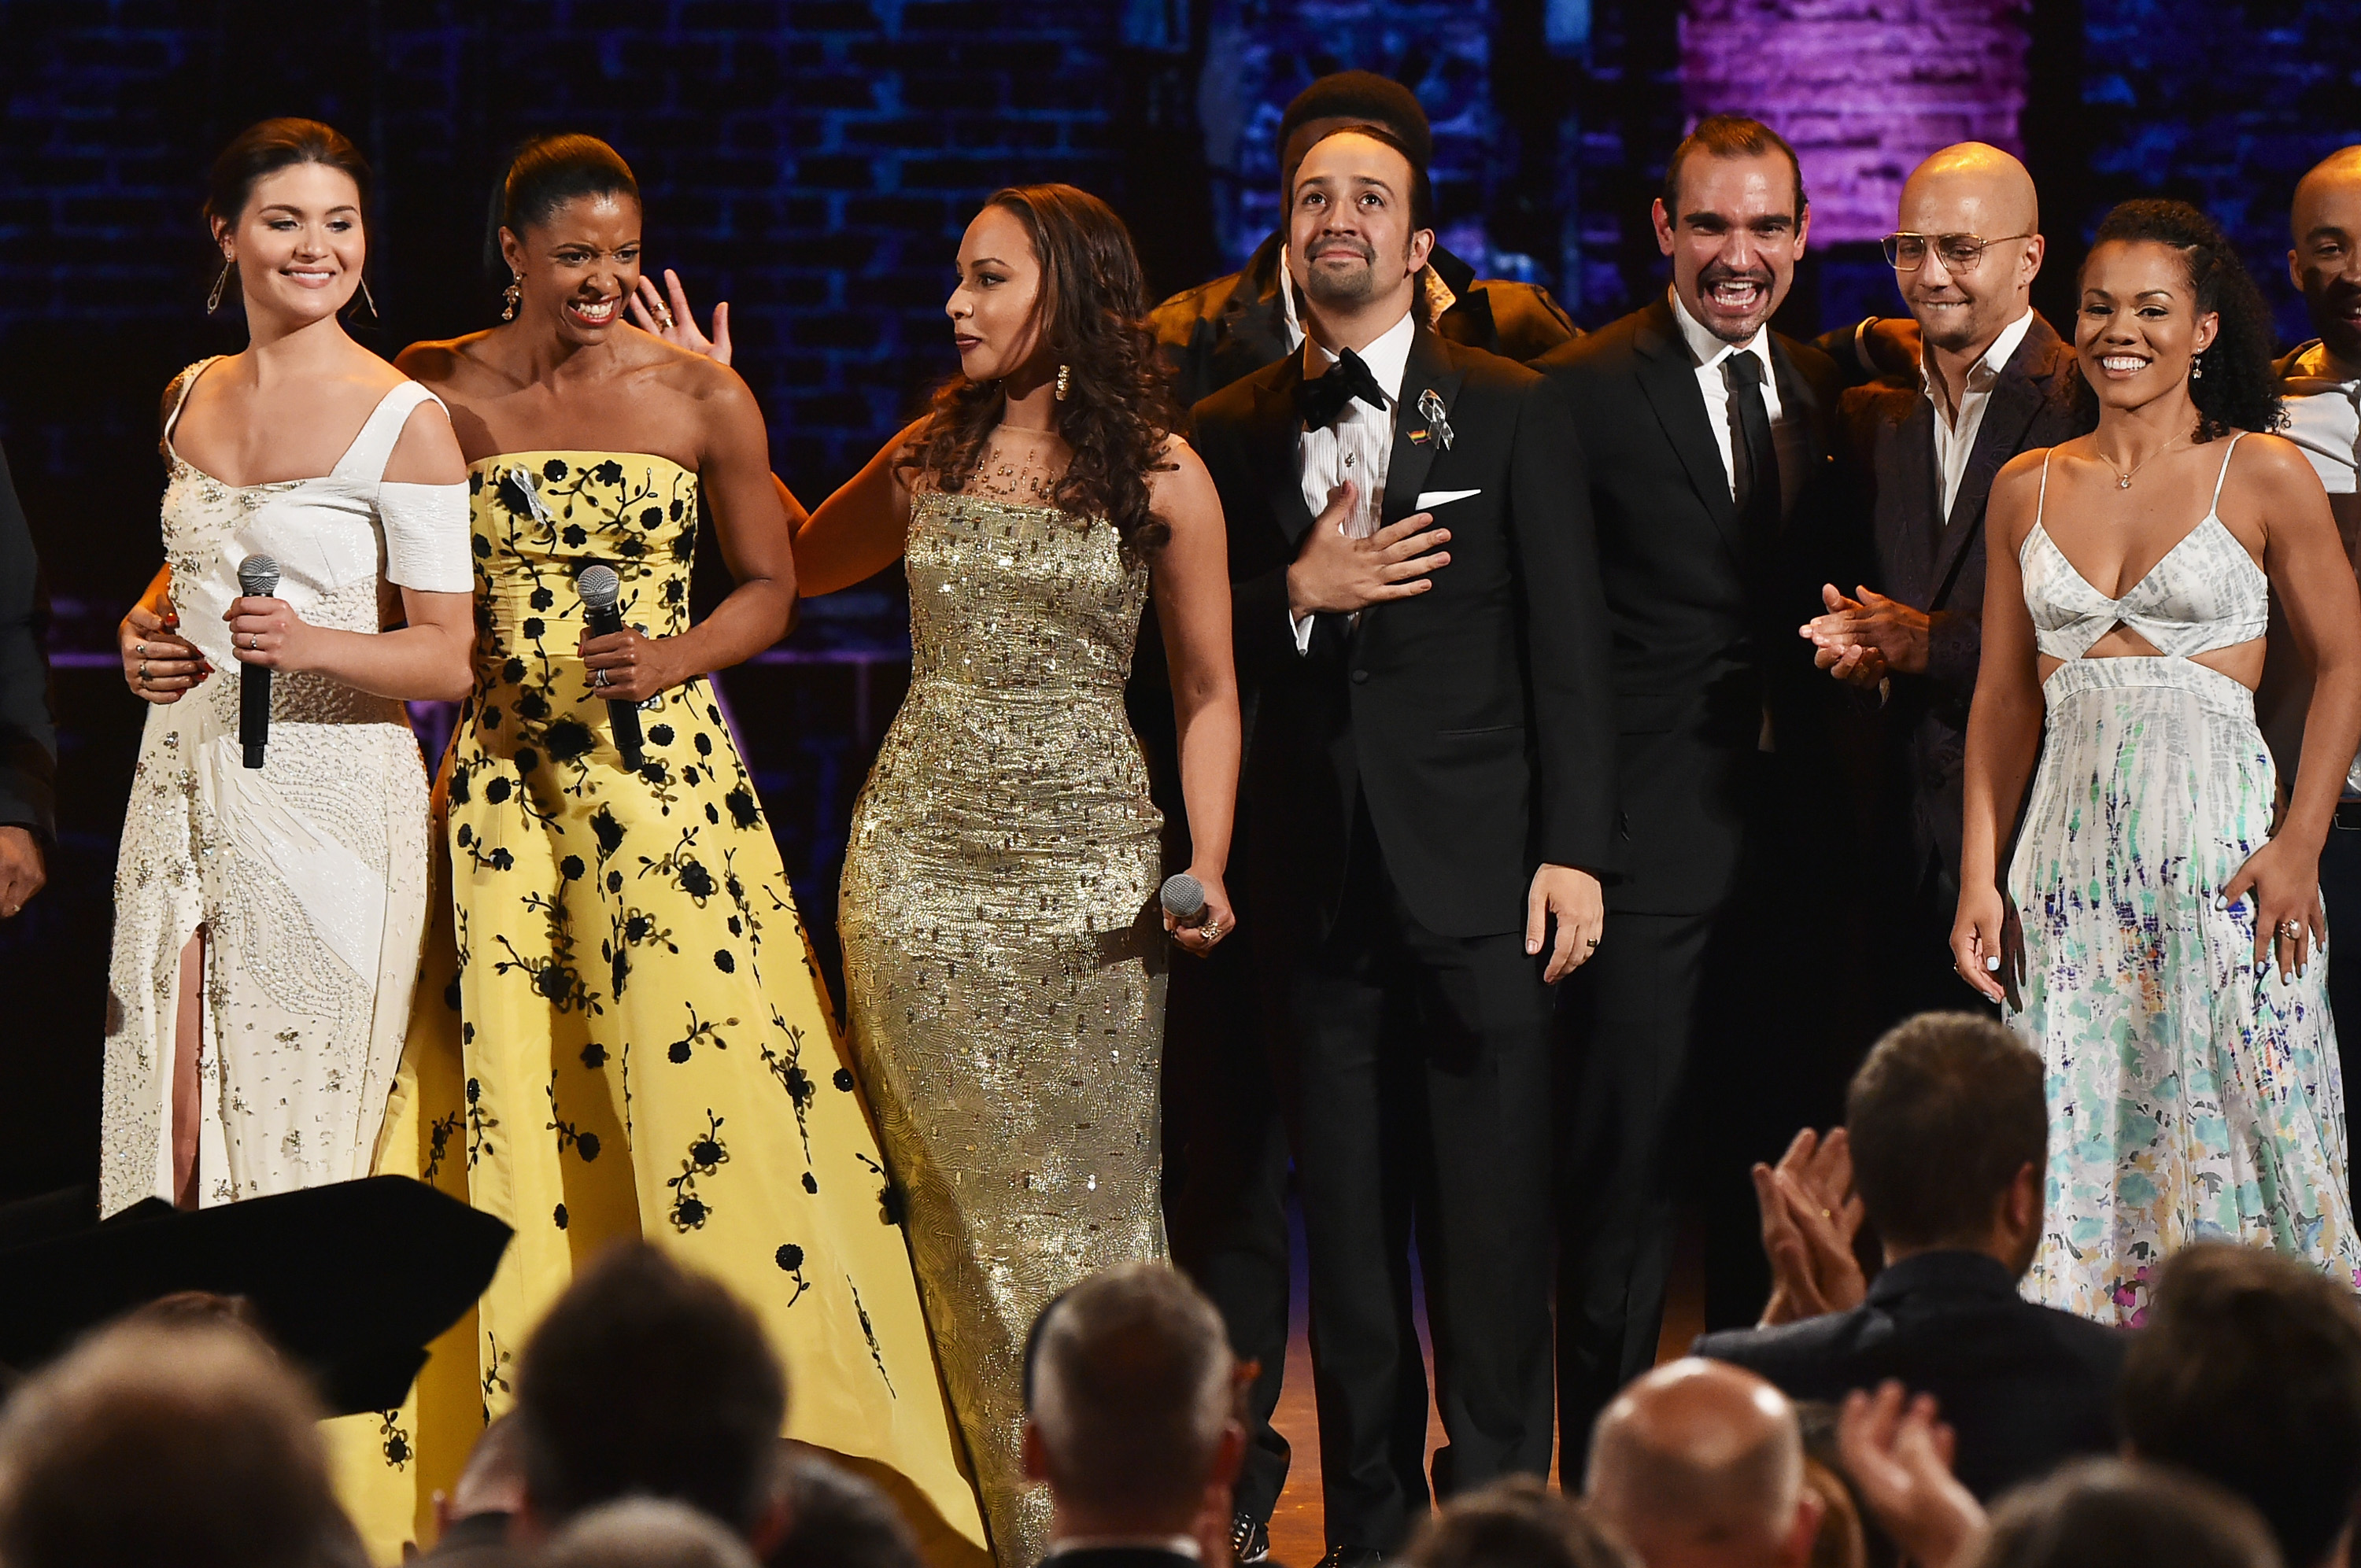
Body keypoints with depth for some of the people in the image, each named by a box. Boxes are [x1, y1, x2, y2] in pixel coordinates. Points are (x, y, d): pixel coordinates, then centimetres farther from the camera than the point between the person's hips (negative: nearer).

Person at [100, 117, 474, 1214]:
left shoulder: (405, 421, -8)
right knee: (167, 1137, 1)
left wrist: (309, 643, -26)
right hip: (182, 786, 5)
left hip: (325, 799, -5)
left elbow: (450, 657, -10)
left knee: (296, 1139, -4)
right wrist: (144, 629, 8)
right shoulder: (192, 398, 11)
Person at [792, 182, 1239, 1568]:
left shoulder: (1160, 472, 1)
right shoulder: (932, 455, 9)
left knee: (1081, 1193, -2)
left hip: (1086, 870, -2)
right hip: (920, 859, 3)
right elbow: (799, 564, 25)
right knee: (962, 1195, 2)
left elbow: (1209, 694, 5)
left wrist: (1207, 866, -7)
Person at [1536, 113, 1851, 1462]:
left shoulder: (1827, 396, 12)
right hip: (1650, 842, -6)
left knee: (1781, 1164, 12)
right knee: (1624, 1169, -1)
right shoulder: (1586, 392, -7)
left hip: (1797, 841, 6)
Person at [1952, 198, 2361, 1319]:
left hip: (2218, 847, -3)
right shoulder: (2027, 488, 11)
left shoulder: (2264, 477, 0)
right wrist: (1980, 877, 7)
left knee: (2226, 1135, -4)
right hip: (2070, 843, 3)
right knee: (2078, 1150, 2)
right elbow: (2003, 698, 14)